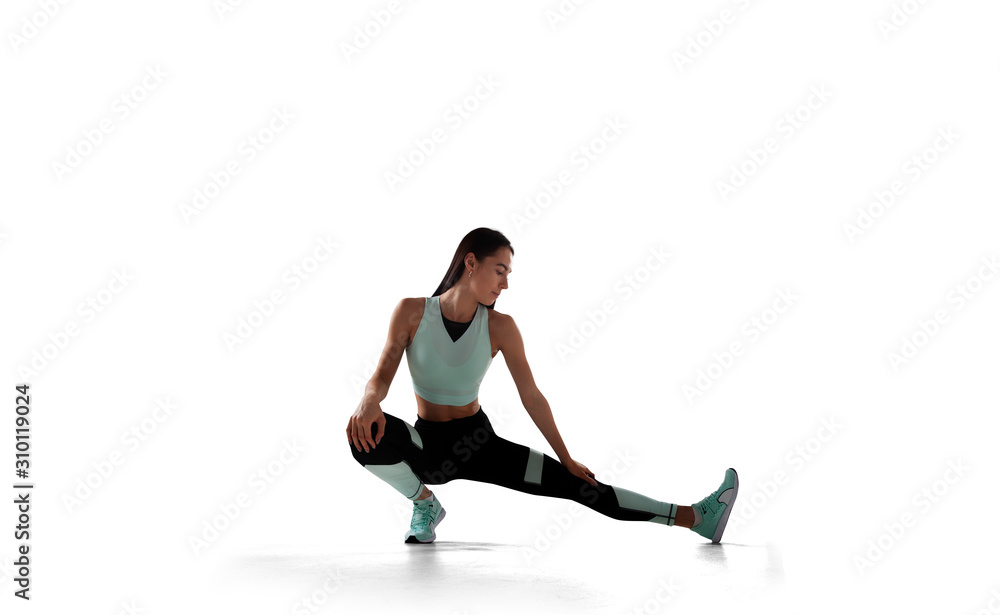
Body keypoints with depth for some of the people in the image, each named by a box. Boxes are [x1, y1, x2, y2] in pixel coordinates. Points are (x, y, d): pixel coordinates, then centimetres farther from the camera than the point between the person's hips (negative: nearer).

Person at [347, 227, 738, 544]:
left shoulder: (500, 328, -10)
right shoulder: (412, 311, -12)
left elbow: (531, 397, -5)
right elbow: (382, 375, -15)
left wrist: (566, 458, -4)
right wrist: (369, 402, -40)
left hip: (478, 444, 1)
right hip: (426, 444, -1)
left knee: (571, 482, -11)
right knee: (366, 434, -35)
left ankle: (695, 518, -14)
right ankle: (424, 503, -7)